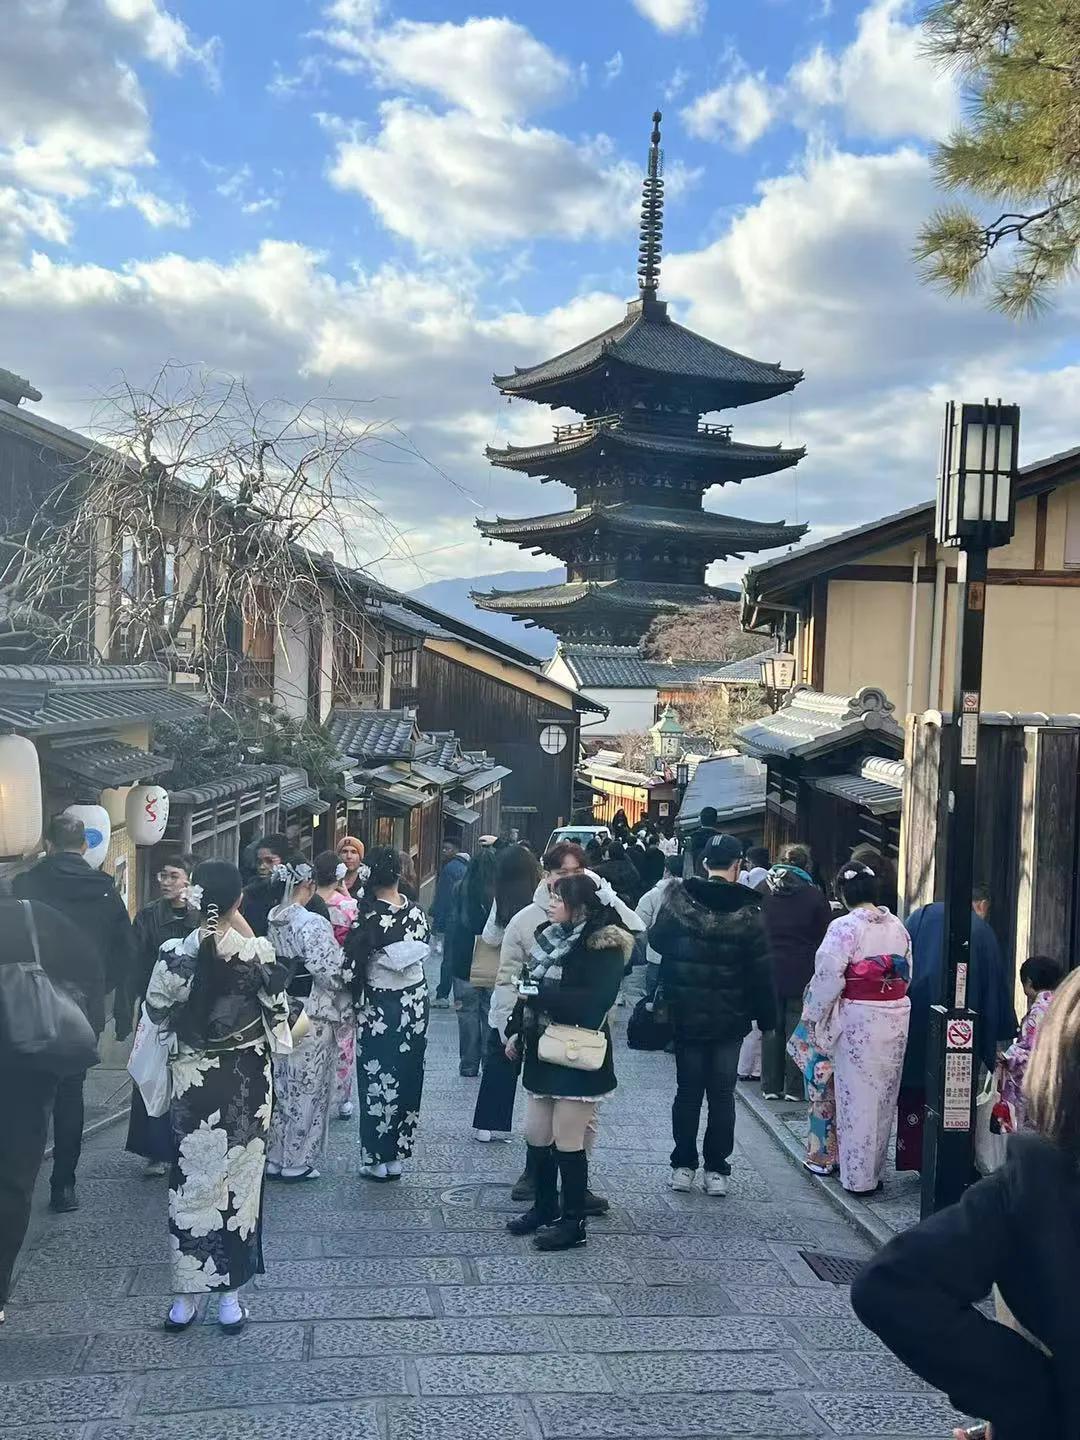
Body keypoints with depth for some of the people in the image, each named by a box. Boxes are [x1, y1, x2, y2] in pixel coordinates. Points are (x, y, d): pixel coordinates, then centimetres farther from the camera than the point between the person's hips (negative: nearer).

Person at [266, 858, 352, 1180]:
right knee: (307, 1089, 6)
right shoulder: (313, 924, -21)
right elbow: (331, 971, -20)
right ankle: (297, 1162, 14)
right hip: (311, 1016, -7)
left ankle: (274, 1158, 25)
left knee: (281, 1087, 16)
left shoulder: (272, 921, 1)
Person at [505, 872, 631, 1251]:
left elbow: (594, 1001, -25)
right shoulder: (551, 937, 9)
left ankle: (573, 1221, 15)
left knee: (568, 1141, 1)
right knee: (536, 1135, 15)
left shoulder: (604, 947, -15)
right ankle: (544, 1206, 33)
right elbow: (530, 988, 16)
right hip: (542, 1052, 8)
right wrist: (516, 1031, 11)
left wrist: (540, 993, -23)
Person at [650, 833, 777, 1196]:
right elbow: (760, 970, -6)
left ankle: (683, 1166, 16)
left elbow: (656, 941, 5)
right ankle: (716, 1170, 13)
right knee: (722, 1093, 9)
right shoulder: (746, 911, -10)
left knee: (687, 1090, 11)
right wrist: (766, 1015, 2)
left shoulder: (679, 900, -8)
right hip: (729, 1019, -1)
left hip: (685, 1015, 1)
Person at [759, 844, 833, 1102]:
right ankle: (794, 1087, 9)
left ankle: (771, 1086, 14)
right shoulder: (814, 895, -7)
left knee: (771, 1028, 10)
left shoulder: (762, 891, 1)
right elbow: (826, 936, -2)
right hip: (802, 974, -2)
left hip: (768, 972, 2)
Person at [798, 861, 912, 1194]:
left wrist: (813, 1015, -3)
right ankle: (876, 1171, 26)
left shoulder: (844, 927, -14)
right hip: (896, 1016, 6)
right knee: (884, 1097, 14)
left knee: (858, 1097, 4)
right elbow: (907, 973, 10)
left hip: (858, 1019, -6)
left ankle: (858, 1177, 11)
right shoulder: (897, 926, 5)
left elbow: (828, 977, -15)